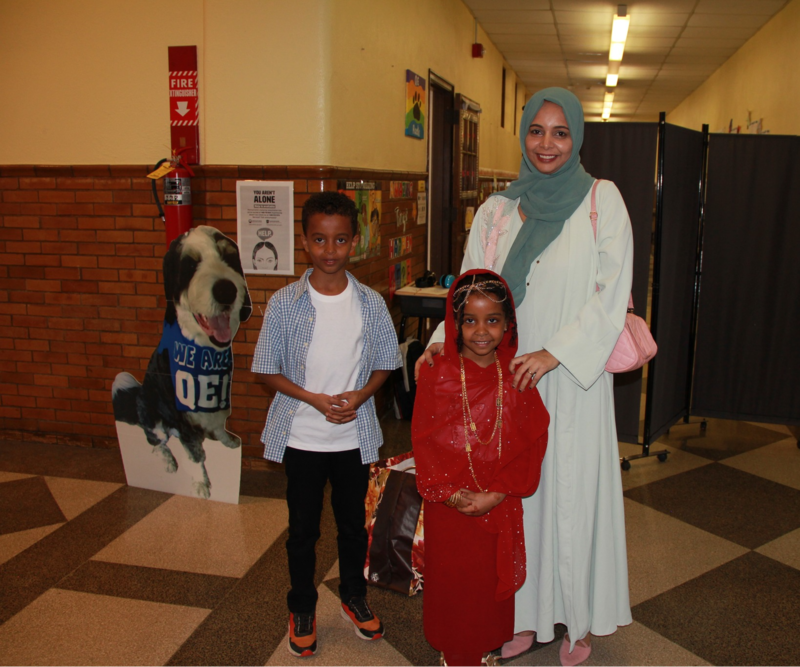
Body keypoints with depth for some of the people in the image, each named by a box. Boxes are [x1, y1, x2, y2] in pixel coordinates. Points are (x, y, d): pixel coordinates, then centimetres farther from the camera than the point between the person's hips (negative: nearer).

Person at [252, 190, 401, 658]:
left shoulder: (371, 303, -5)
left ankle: (355, 597, 41)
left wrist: (359, 395, -15)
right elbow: (268, 370, -5)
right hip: (302, 437, -1)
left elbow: (385, 362, 4)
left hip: (355, 436, 2)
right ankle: (302, 608, 34)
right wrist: (316, 399, -18)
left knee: (354, 523, 18)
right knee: (303, 527, 13)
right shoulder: (285, 303, -10)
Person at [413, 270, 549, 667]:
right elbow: (424, 444, -7)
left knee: (492, 583, 14)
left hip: (499, 509, 1)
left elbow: (531, 445, -6)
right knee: (450, 581, 12)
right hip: (448, 509, -1)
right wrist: (451, 492, -16)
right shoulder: (436, 377, -7)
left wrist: (495, 494, -15)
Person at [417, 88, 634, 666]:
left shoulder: (602, 200, -1)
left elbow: (612, 293, -9)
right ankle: (527, 616, 27)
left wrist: (555, 353, -18)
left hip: (574, 380, -3)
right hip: (511, 379, 3)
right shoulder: (497, 211, 8)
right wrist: (446, 342, -11)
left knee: (574, 492, 5)